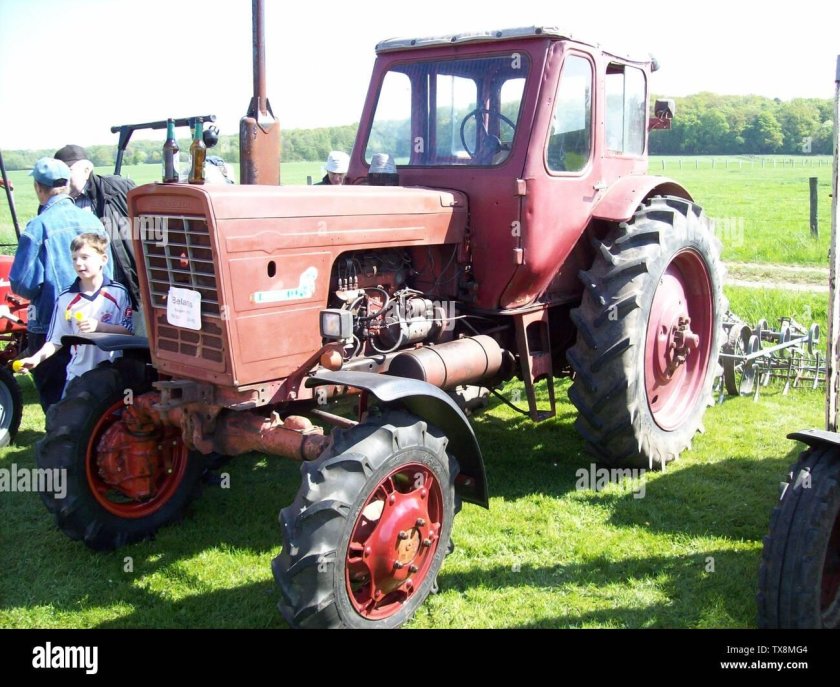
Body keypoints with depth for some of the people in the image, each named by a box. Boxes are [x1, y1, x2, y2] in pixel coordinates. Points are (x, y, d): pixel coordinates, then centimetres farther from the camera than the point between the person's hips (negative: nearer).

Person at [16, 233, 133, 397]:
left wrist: (99, 326, -23)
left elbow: (129, 330, -9)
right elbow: (56, 340, 2)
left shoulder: (118, 293, -7)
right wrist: (36, 358, -13)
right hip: (78, 375, 2)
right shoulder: (66, 299, -2)